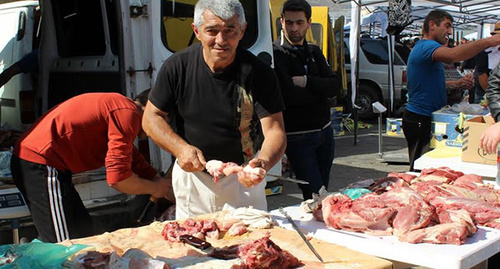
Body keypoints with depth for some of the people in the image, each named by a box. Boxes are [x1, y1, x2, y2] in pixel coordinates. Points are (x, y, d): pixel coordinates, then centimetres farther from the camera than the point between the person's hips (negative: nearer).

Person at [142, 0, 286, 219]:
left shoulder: (259, 72, -17)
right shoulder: (177, 66, -12)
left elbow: (275, 131, -19)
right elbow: (151, 117, -5)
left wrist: (263, 163, -41)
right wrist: (181, 148, -22)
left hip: (243, 177, -1)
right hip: (192, 176, 1)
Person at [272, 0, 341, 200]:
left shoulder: (314, 52, 12)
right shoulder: (276, 54, -11)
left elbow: (335, 86, 0)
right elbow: (288, 95, -23)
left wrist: (307, 82, -15)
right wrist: (320, 91, -8)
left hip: (325, 131, 7)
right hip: (297, 137, -7)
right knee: (315, 197, -7)